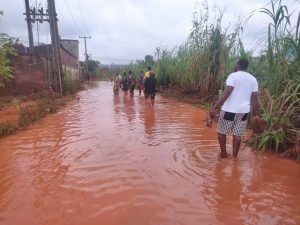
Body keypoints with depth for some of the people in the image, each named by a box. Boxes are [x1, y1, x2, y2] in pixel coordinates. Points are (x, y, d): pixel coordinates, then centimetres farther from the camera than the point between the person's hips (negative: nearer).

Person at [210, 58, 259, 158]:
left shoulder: (233, 76, -8)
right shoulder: (253, 79, 9)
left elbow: (226, 93, -20)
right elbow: (255, 98, 7)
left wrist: (214, 107, -22)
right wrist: (255, 114, 13)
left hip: (230, 110, -5)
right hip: (244, 111, 5)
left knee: (221, 131, 13)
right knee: (237, 134, 13)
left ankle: (223, 154, 20)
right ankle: (234, 156, 22)